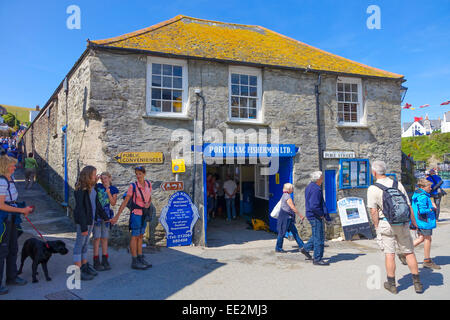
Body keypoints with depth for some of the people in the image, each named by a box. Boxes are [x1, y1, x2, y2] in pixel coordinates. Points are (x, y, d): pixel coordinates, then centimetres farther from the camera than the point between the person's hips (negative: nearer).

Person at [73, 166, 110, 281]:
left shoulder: (92, 187, 7)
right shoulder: (80, 190, -17)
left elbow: (97, 204, 14)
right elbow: (80, 209, -19)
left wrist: (105, 217, 15)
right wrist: (83, 227, -20)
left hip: (91, 219, 8)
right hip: (82, 220, -8)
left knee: (85, 243, 16)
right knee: (80, 243, 0)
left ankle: (85, 266, 26)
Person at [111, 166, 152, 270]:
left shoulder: (149, 184, 2)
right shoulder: (133, 186, -13)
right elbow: (125, 201, -12)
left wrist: (148, 204, -10)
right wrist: (117, 216, -15)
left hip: (144, 214, 6)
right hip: (136, 213, -6)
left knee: (140, 236, 13)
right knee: (135, 236, -1)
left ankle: (140, 258, 21)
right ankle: (134, 262, 6)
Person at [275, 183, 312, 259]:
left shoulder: (284, 196, 14)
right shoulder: (287, 197, -17)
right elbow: (293, 208, -21)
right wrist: (300, 215, -16)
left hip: (288, 218, 10)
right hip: (285, 217, -10)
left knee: (295, 232, 7)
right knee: (282, 233, 1)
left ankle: (302, 247, 8)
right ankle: (278, 248, 12)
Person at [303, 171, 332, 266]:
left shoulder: (309, 187, 11)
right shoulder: (316, 189, -22)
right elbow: (314, 206, -29)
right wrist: (322, 214, -13)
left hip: (311, 215, 10)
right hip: (315, 216, -10)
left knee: (318, 234, 23)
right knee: (319, 237, -2)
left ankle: (306, 248, 29)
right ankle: (317, 259, 5)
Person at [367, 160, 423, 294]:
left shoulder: (373, 189, -10)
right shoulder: (397, 184, 2)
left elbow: (373, 211, -12)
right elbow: (408, 205, 5)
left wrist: (377, 226, -1)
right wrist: (413, 221, 15)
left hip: (386, 223, -3)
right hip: (402, 223, 3)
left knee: (389, 254, 4)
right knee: (409, 252, 12)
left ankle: (392, 284, 13)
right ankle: (417, 283, 17)